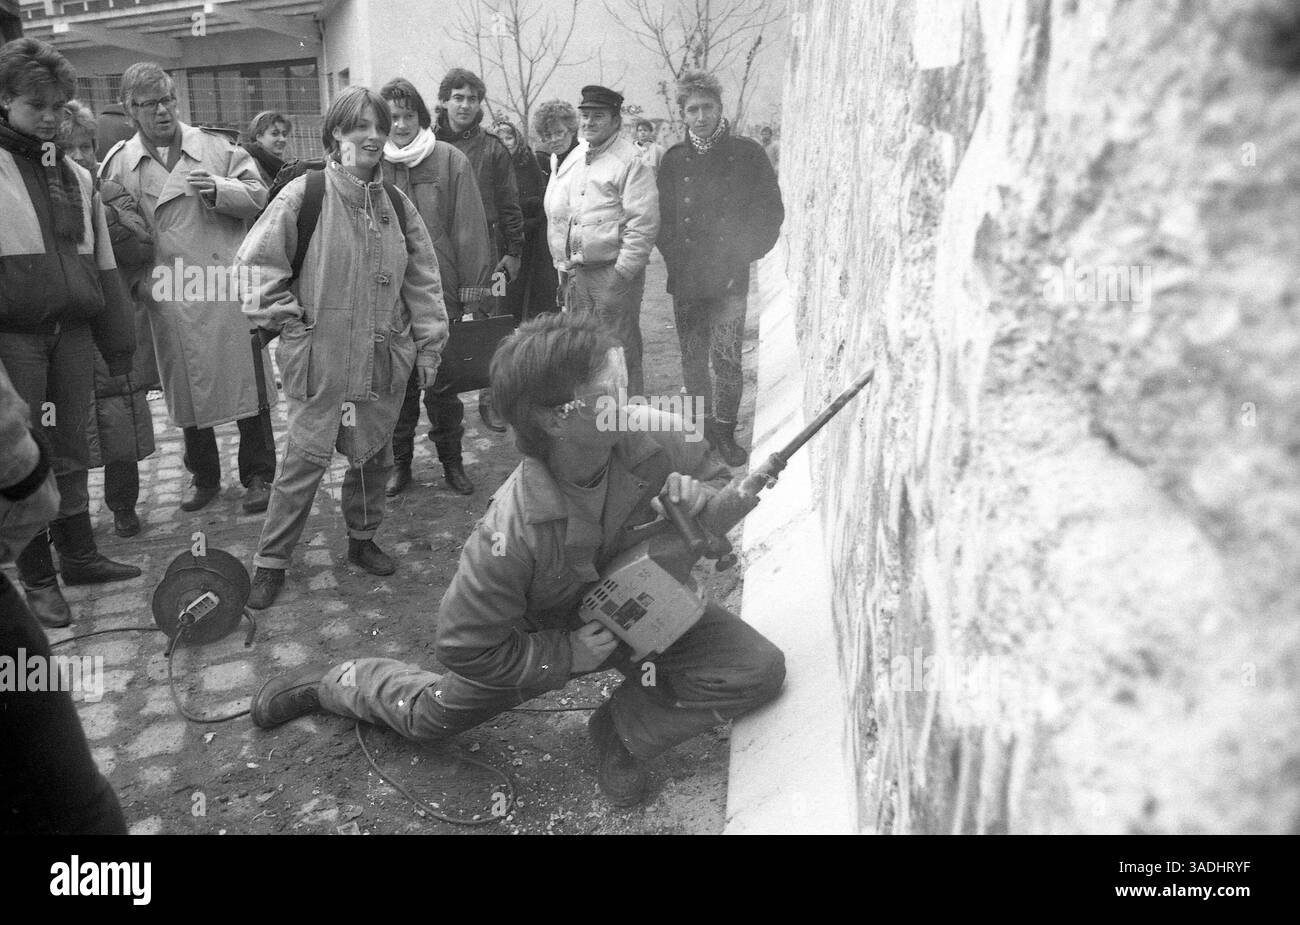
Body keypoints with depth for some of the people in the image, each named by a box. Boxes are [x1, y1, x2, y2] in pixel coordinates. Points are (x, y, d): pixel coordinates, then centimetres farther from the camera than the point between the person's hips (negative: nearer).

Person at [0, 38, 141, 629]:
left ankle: (78, 556, 23)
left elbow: (102, 264, 16)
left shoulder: (74, 175, 14)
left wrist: (119, 341, 12)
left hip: (72, 330, 4)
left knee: (70, 451, 11)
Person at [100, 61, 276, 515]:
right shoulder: (118, 163, 7)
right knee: (186, 389, 11)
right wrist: (136, 277, -3)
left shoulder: (217, 146, 5)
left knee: (246, 383, 2)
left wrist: (220, 189, -14)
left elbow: (257, 194, 4)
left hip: (227, 288, -1)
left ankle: (258, 476, 15)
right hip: (169, 298, 2)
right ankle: (203, 476, 27)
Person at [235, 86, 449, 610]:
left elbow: (422, 280, 10)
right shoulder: (304, 194, -5)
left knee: (375, 455, 13)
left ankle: (362, 539, 34)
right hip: (320, 360, -4)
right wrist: (287, 320, -7)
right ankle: (270, 562, 14)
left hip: (384, 360, 4)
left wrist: (428, 346, 7)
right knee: (305, 460, -1)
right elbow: (257, 263, -3)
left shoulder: (397, 204, 8)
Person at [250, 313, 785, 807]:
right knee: (430, 718, 18)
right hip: (545, 633, -3)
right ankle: (334, 683, 50)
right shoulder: (516, 532, -41)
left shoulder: (651, 438, -31)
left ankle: (624, 730, 6)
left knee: (759, 669, -13)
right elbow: (464, 645, -27)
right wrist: (569, 656, -24)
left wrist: (698, 498, -30)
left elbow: (716, 479, -7)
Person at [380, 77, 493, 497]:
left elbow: (470, 228, -4)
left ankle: (451, 460, 23)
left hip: (441, 293, -2)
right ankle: (400, 461, 25)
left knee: (442, 384, 6)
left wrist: (473, 288, -7)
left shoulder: (450, 160, -3)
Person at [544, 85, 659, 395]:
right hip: (576, 272, 7)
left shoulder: (631, 162, -7)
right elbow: (554, 212, 21)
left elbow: (644, 224, -13)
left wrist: (623, 273, -17)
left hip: (615, 271, -7)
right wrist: (563, 264, 14)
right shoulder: (571, 160, 16)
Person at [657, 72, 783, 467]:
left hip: (729, 279, -3)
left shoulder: (747, 154, 2)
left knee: (726, 358, -8)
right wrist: (675, 257, -2)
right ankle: (702, 429, 22)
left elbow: (771, 211, 3)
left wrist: (741, 255, -5)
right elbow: (661, 216, 11)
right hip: (685, 279, 3)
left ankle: (725, 434, 6)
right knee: (692, 360, 8)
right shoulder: (673, 159, 9)